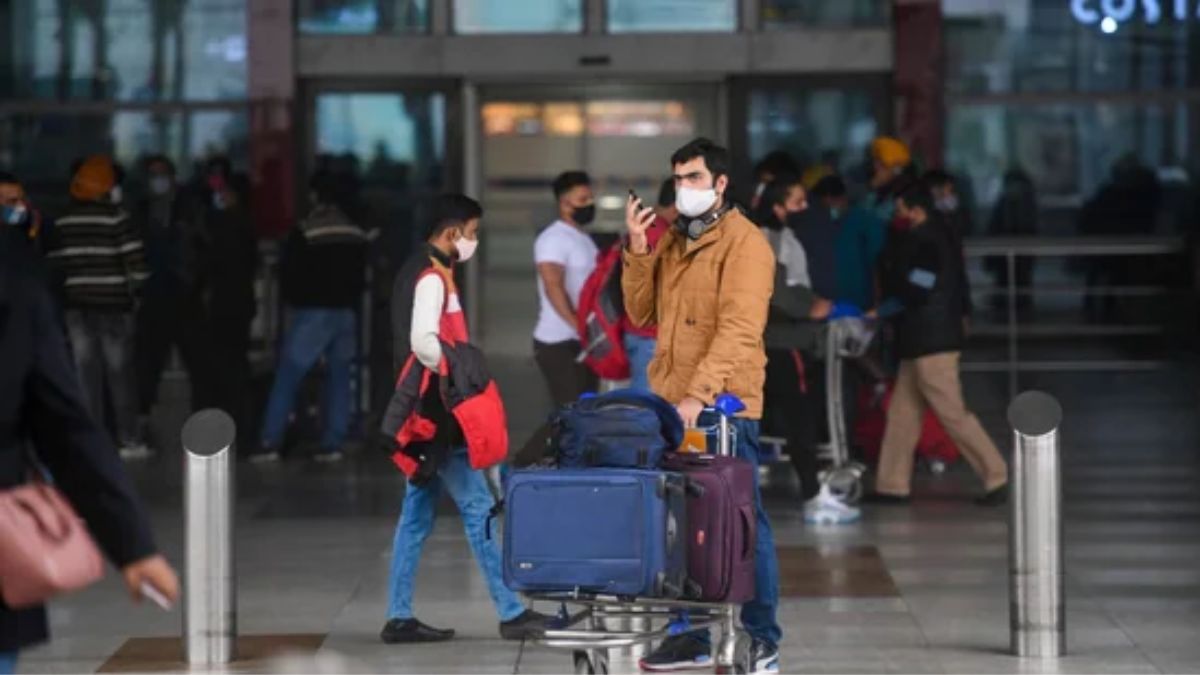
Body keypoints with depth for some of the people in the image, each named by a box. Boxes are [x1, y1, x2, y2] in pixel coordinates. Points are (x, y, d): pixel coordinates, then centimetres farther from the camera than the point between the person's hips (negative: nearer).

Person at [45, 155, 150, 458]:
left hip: (77, 304, 3)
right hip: (112, 303, -3)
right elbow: (134, 258, -11)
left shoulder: (62, 222, 5)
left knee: (86, 372, 5)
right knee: (120, 373, 2)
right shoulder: (116, 217, -8)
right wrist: (137, 289, 2)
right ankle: (129, 439, 1)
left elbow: (54, 262, 7)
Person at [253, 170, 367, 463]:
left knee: (287, 378, -2)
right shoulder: (356, 233, 6)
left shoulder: (306, 231, -10)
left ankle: (270, 443, -7)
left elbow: (289, 273, -5)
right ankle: (333, 444, 3)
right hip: (346, 312, 5)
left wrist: (294, 301, 12)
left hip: (313, 311, -5)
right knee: (339, 378, 8)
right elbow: (361, 275, 12)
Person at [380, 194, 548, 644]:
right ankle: (511, 613, -6)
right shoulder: (433, 277, -14)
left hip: (423, 414, 10)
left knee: (418, 513, 9)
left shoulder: (416, 272, 16)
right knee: (477, 508, -8)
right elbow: (423, 342, -26)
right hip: (437, 411, -10)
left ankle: (399, 617, 10)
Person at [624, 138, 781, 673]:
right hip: (669, 406, 6)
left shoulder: (744, 243, -7)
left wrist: (701, 394, -27)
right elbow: (642, 315, 14)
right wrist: (638, 253, 0)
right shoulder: (671, 242, 16)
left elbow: (738, 329, -18)